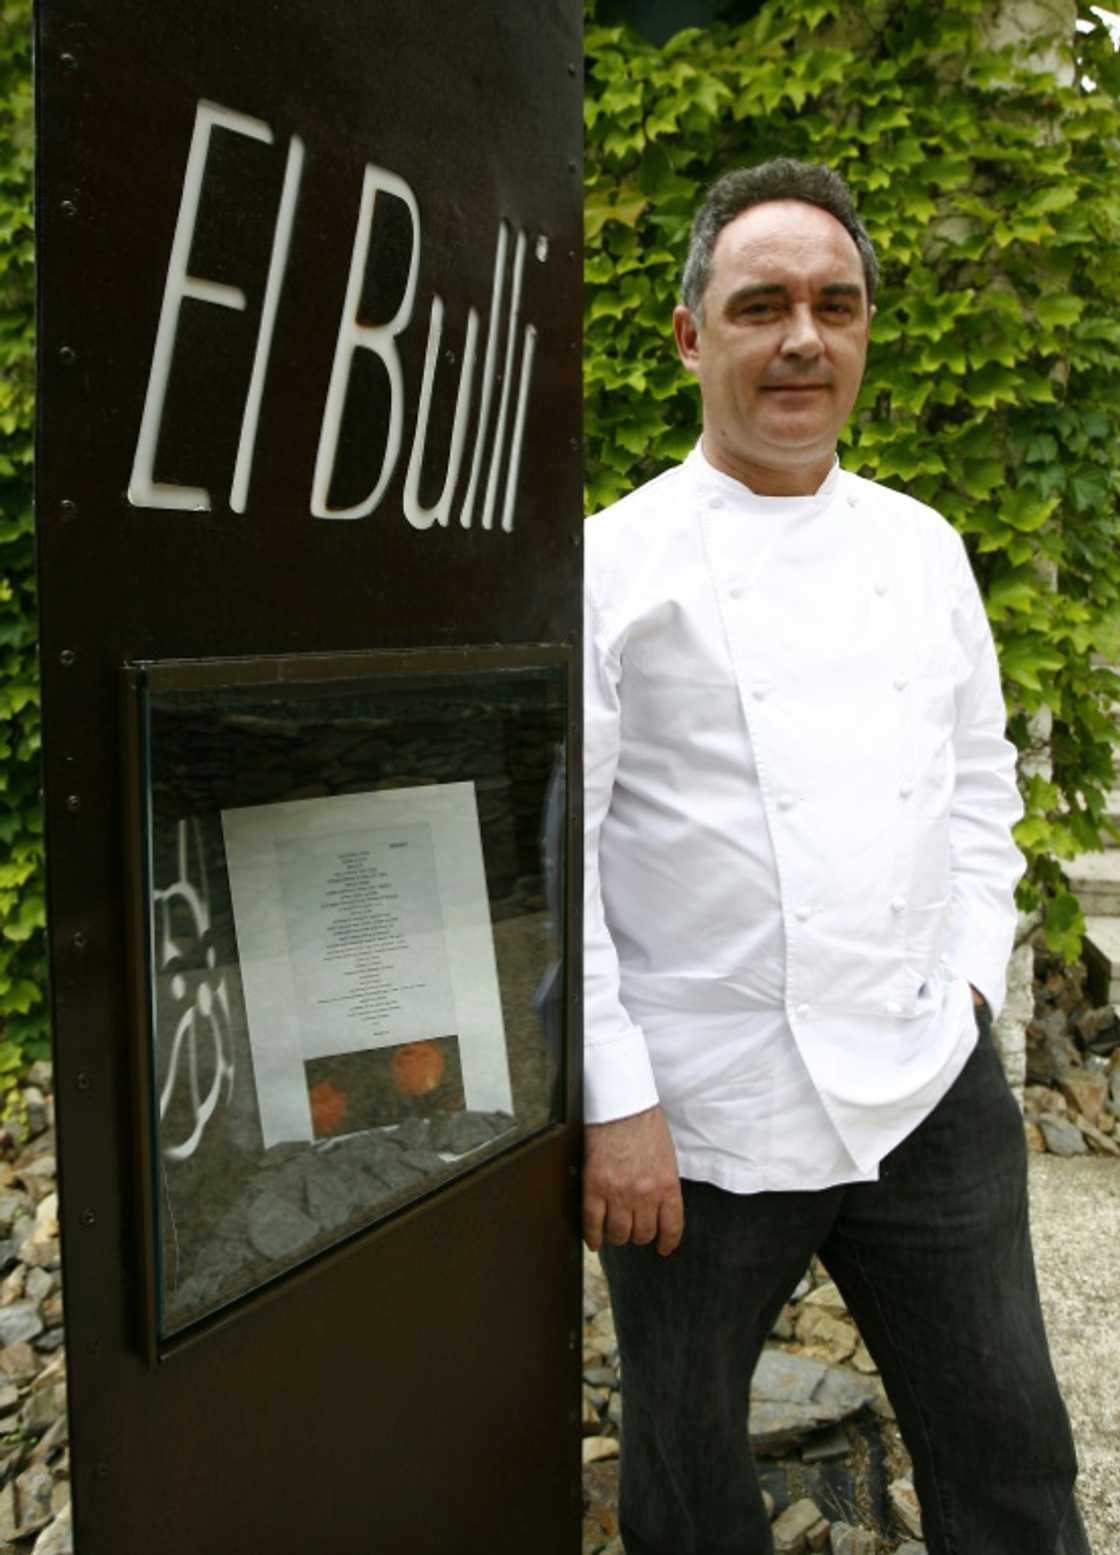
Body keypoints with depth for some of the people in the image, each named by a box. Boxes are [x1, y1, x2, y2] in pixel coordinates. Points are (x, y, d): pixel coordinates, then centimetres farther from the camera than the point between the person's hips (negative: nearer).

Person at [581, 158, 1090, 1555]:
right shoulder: (612, 565, -7)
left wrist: (969, 975, 5)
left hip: (932, 1089, 4)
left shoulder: (924, 548, 9)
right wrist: (615, 1101, -12)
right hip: (700, 1120, -3)